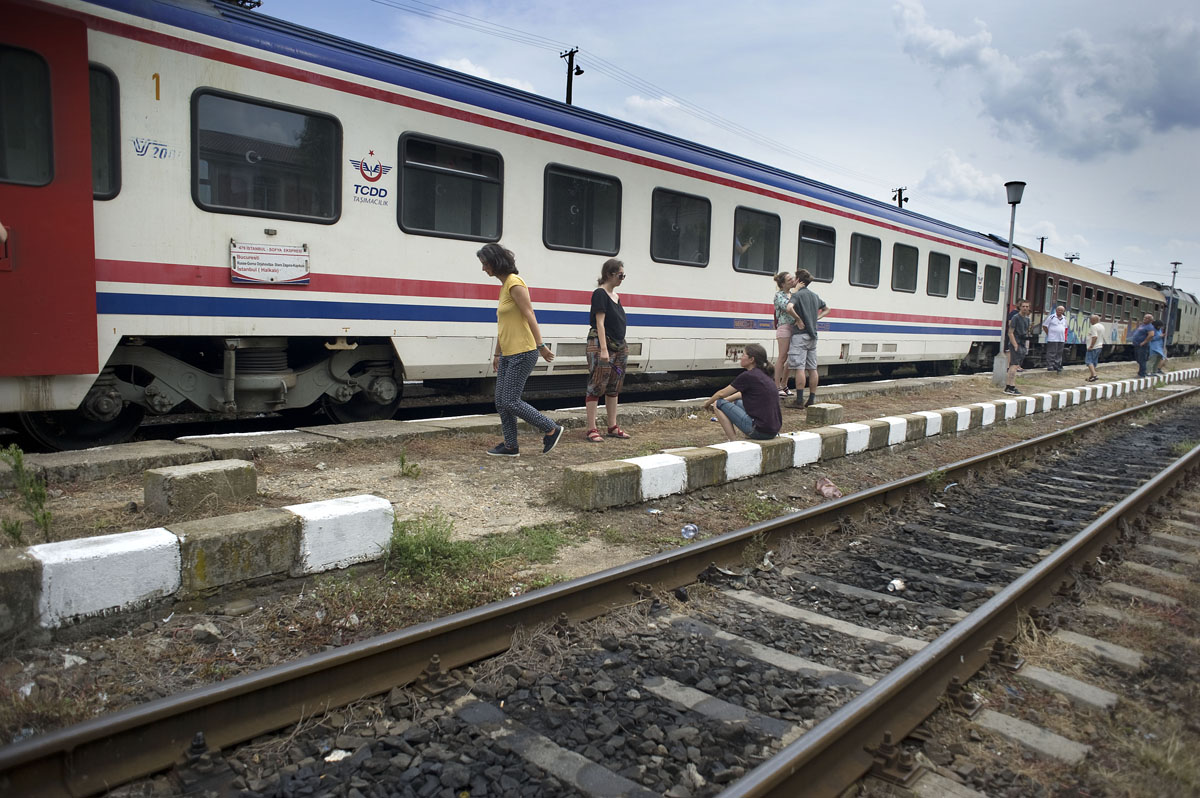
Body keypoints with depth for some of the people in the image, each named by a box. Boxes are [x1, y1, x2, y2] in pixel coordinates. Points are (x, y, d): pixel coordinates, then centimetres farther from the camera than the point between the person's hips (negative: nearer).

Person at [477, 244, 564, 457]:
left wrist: (540, 345, -23)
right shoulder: (504, 286, 16)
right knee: (500, 401, 8)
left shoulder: (514, 283, -12)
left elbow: (529, 315, -18)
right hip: (508, 353, 10)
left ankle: (551, 430, 4)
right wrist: (497, 353, 24)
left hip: (523, 353, -10)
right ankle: (510, 446, 17)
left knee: (510, 401, -8)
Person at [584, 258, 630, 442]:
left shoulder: (616, 296, 16)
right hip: (600, 344, -9)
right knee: (596, 387, -6)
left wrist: (622, 347, 17)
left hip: (618, 346, 9)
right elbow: (600, 323, -15)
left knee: (614, 388, 12)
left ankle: (613, 427, 20)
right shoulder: (600, 293, -9)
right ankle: (591, 429, -4)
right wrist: (604, 349, -21)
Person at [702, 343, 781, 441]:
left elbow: (721, 394, 1)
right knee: (737, 402, 29)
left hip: (760, 431, -9)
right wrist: (726, 400, 28)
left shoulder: (748, 376, -11)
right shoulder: (765, 375, 13)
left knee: (719, 404, 0)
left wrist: (708, 403, 19)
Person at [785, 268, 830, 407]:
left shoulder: (797, 294, -8)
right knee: (812, 368, 8)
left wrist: (798, 319, -15)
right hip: (813, 335, 8)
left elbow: (789, 308, -29)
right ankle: (812, 399, 11)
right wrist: (816, 318, 17)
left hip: (801, 334, -8)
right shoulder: (815, 296, 16)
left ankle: (799, 401, -10)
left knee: (800, 368, -9)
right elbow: (826, 309, 31)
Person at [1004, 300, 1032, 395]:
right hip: (1015, 344, -8)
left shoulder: (1027, 319, 15)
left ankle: (1007, 387, 13)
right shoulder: (1015, 317, -8)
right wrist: (1015, 345, -18)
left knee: (1013, 366, 9)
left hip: (1022, 345, 8)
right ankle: (1012, 387, -15)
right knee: (1014, 365, -13)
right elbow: (1010, 333, -12)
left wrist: (1025, 345, 17)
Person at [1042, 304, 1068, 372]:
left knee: (1059, 354, 8)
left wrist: (1065, 337, 14)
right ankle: (1050, 366, -4)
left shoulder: (1064, 318, 14)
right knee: (1051, 353, -7)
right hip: (1052, 339, -6)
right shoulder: (1051, 317, -4)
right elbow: (1044, 326, -2)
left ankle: (1057, 366, 14)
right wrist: (1048, 334, -3)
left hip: (1061, 339, 6)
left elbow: (1065, 328, 24)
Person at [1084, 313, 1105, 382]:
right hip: (1099, 347, 10)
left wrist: (1091, 346, -23)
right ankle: (1092, 376, 20)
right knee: (1094, 362, 16)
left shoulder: (1094, 327, -17)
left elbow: (1095, 337, -26)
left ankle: (1094, 375, -21)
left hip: (1093, 347, -10)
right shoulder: (1102, 326, 15)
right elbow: (1102, 337, 20)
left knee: (1089, 361, -9)